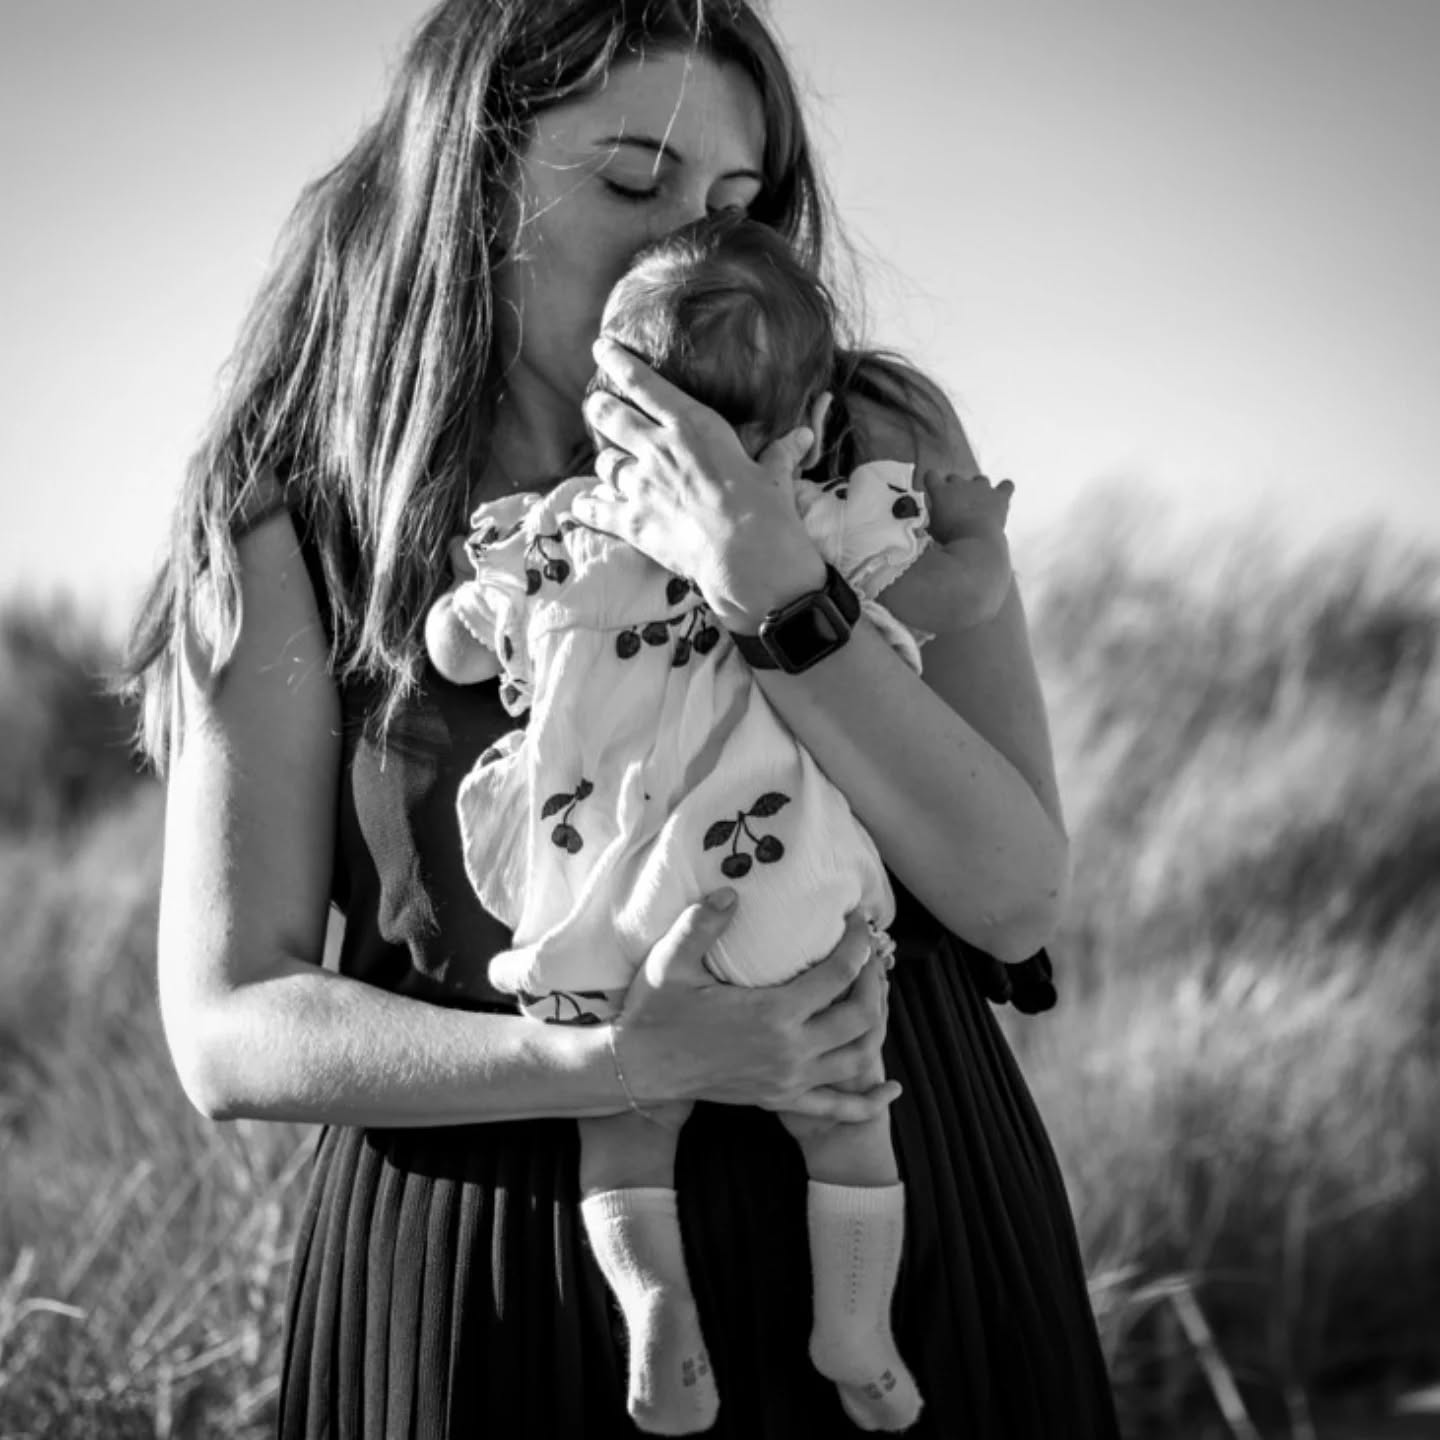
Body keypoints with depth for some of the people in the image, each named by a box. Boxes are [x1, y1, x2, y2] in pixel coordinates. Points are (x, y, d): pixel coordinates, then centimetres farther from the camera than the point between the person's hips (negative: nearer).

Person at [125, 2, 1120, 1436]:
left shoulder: (875, 441, -3)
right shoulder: (296, 531, -6)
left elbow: (1016, 899, -9)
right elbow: (229, 1033, -9)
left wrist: (779, 596, -22)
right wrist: (628, 1061, -22)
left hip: (888, 1223, 2)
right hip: (498, 1287, -1)